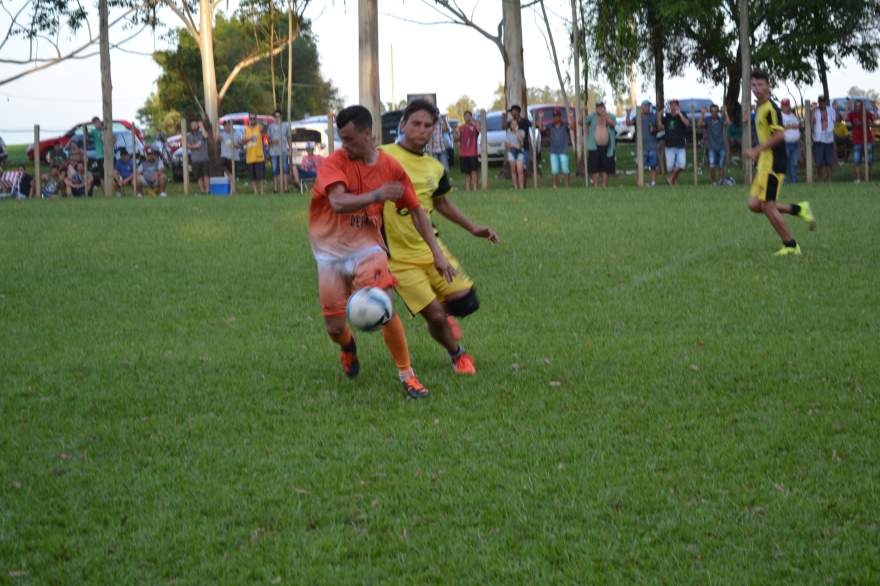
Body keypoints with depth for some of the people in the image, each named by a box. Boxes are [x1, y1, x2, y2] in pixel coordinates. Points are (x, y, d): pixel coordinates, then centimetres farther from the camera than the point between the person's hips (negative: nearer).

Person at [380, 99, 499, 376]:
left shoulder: (435, 169, 8)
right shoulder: (383, 157, -11)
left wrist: (473, 228, 20)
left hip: (430, 248, 5)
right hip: (399, 259, -5)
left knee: (467, 302, -5)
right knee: (435, 316, -9)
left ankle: (447, 313, 31)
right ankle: (457, 355, 21)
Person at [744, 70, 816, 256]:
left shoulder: (770, 108, -14)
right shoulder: (759, 108, 16)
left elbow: (780, 135, -23)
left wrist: (757, 150, -21)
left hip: (773, 164, -10)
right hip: (764, 164, 10)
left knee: (767, 206, -7)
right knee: (754, 204, 5)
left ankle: (790, 246, 4)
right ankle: (798, 209, 15)